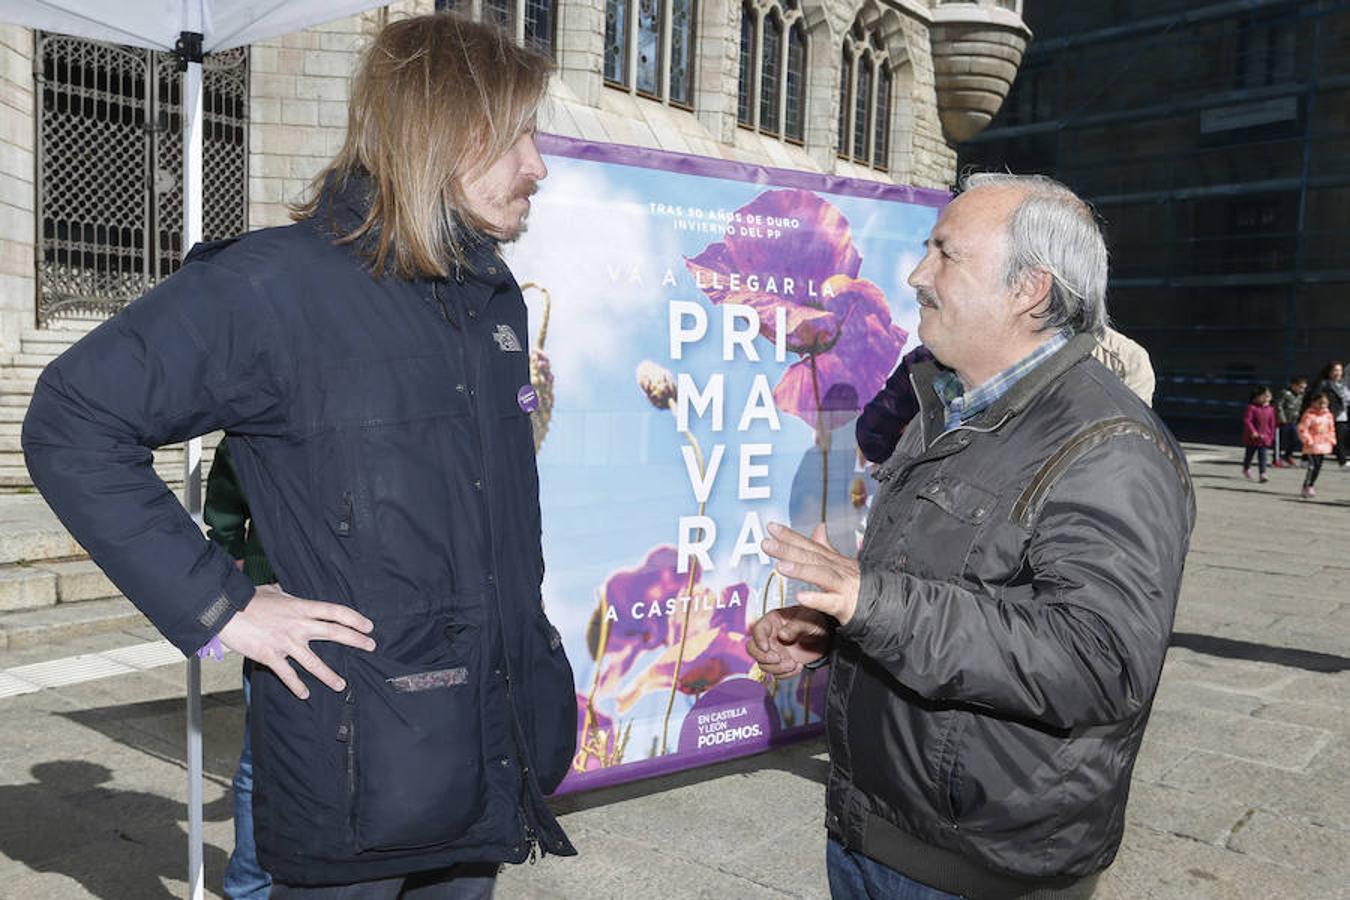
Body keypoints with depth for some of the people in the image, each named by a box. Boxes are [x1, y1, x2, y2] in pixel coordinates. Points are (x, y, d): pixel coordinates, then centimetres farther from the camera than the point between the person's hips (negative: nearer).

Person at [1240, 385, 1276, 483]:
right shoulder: (1252, 408, -11)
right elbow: (1247, 420, -16)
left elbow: (1272, 424, 9)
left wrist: (1271, 436, 10)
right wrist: (1253, 432, -22)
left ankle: (1262, 474, -5)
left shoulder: (1270, 410, 2)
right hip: (1252, 437, -2)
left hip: (1264, 438, 2)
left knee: (1262, 456, -4)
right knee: (1249, 454, 14)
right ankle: (1246, 469, 37)